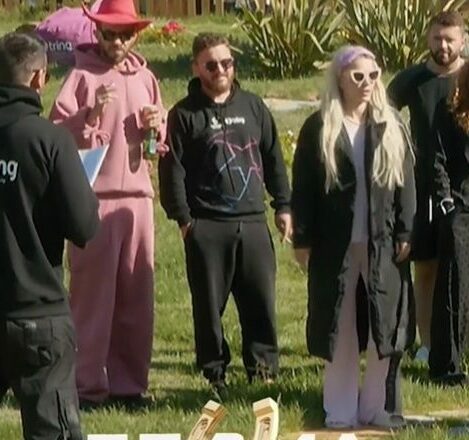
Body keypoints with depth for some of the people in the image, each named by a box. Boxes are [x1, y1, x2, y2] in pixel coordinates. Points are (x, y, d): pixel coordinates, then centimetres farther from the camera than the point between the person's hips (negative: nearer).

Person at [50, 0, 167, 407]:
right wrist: (91, 113, -26)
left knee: (136, 295, 7)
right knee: (93, 293, -5)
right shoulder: (83, 75, -3)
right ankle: (88, 385, -1)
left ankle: (128, 382, 14)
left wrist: (156, 127, 0)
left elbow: (160, 141, 21)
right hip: (93, 197, -5)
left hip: (137, 195, 5)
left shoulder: (145, 79, 14)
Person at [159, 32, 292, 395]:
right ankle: (215, 374, 9)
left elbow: (273, 158, 16)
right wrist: (183, 217, -8)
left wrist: (283, 205, 12)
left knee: (261, 300, 1)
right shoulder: (185, 114, 1)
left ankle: (264, 370, 8)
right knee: (209, 304, 1)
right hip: (206, 226, -3)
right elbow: (173, 169, -2)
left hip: (253, 221, 3)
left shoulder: (252, 106, 12)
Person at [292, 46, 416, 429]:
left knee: (385, 327, 2)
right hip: (335, 244, -1)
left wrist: (405, 234, -3)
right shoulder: (319, 129, 1)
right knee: (340, 328, 4)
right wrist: (302, 239, -4)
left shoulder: (391, 128, 6)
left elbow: (406, 183, 4)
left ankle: (378, 407, 12)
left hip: (383, 244, 1)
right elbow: (303, 188, 1)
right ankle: (340, 411, 11)